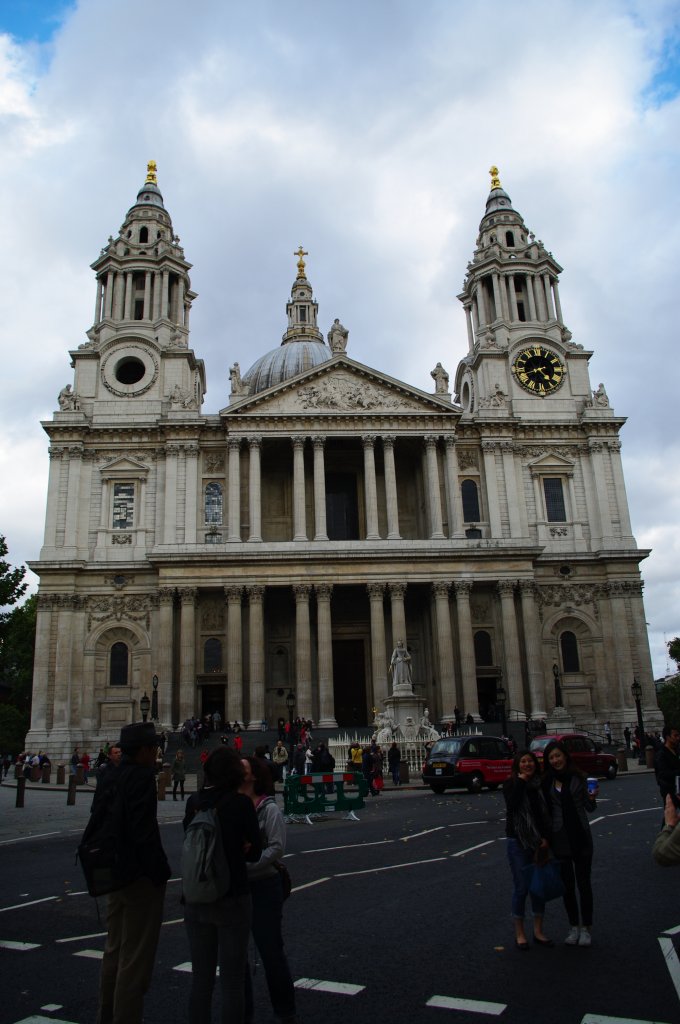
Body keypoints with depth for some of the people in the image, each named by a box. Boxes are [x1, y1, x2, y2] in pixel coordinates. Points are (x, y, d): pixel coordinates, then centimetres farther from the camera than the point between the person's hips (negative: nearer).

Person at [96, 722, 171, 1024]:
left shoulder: (108, 778, 8)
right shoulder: (141, 777, -20)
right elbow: (145, 832, -25)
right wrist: (160, 873, -17)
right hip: (140, 876, -9)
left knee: (114, 951, 22)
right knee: (136, 957, 3)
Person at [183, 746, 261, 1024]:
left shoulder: (193, 801, -1)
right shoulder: (241, 803, -14)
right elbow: (254, 852, -7)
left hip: (196, 898, 5)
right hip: (231, 899, -4)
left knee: (200, 977, 18)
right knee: (232, 980, 8)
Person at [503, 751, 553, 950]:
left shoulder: (541, 785, 4)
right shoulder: (511, 784, -5)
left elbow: (547, 813, 4)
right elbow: (512, 804, -23)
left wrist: (546, 838, -7)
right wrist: (521, 781, -17)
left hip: (539, 841, 4)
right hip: (517, 842, -4)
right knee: (521, 887, 0)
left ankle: (538, 931, 24)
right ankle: (519, 933, 13)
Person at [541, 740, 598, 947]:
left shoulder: (578, 778, -3)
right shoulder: (546, 782, -3)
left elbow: (589, 808, 4)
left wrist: (591, 798, -17)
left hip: (581, 836, -1)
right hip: (559, 839, 1)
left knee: (583, 882, 7)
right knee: (567, 884, 11)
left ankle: (586, 927, 19)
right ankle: (574, 927, 25)